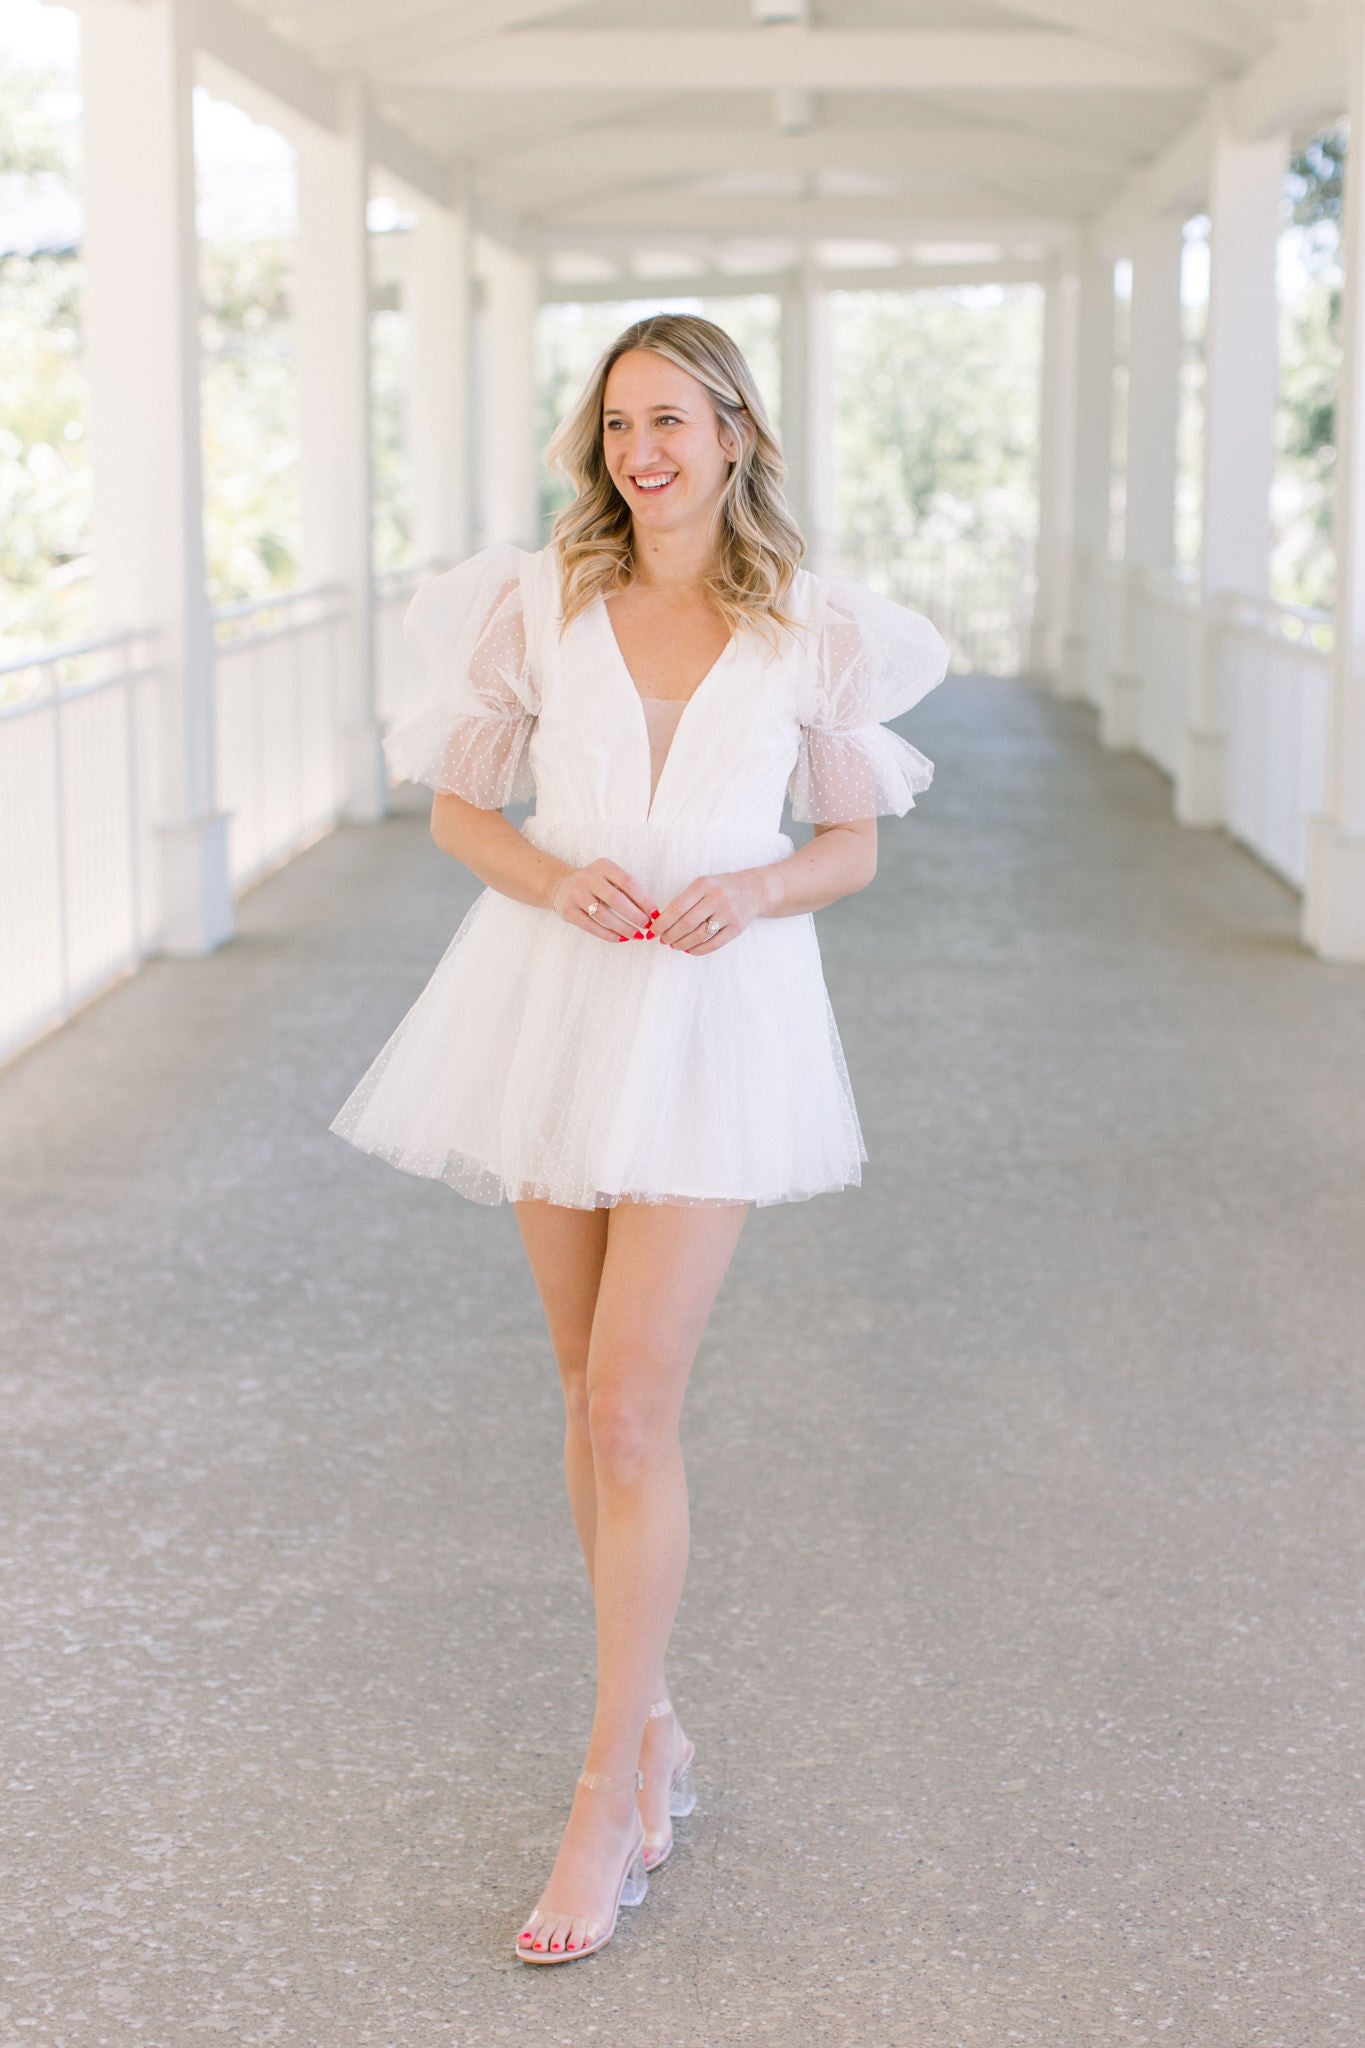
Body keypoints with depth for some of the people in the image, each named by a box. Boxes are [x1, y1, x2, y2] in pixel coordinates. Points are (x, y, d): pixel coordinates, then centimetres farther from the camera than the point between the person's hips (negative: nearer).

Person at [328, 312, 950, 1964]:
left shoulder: (811, 631, 0)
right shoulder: (538, 603, 2)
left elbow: (854, 842, 7)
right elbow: (456, 806, 7)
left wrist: (755, 891, -13)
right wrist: (552, 875, -13)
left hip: (716, 1013, -3)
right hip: (553, 998, 3)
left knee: (630, 1408, -10)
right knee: (592, 1391, 10)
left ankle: (608, 1800, -1)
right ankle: (650, 1724, 27)